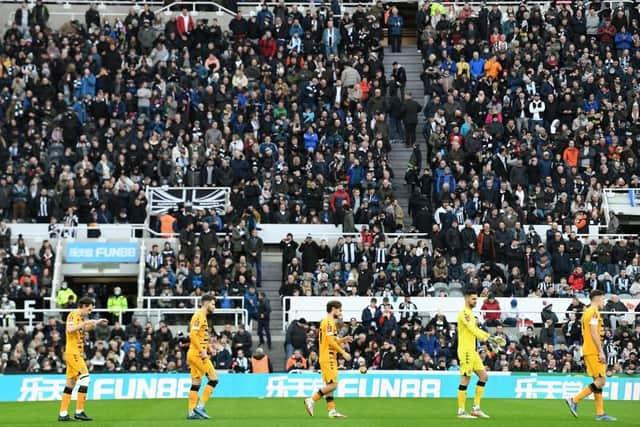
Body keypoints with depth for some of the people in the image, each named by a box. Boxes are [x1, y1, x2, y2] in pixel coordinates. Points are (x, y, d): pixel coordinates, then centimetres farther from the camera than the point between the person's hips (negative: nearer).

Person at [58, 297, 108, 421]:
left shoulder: (81, 316, 16)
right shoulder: (73, 315, -11)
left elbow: (85, 328, 35)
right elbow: (70, 329, -29)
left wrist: (96, 323, 22)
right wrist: (85, 322, -28)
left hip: (76, 353, 10)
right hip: (72, 352, -10)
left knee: (71, 383, 9)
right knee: (85, 377, -15)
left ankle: (63, 413, 10)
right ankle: (79, 411, -15)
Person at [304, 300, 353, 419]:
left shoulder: (326, 321, 19)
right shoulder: (329, 321, -11)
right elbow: (330, 341, -19)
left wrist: (342, 340, 13)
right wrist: (343, 352, -16)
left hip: (327, 358, 10)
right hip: (328, 358, -10)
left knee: (329, 384, 8)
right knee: (333, 384, -11)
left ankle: (332, 410, 8)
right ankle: (311, 400, -10)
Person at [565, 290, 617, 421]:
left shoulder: (587, 312, 18)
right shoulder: (594, 312, -12)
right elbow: (594, 333, -19)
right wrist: (601, 352, -18)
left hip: (588, 351, 10)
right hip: (593, 351, -10)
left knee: (598, 381, 9)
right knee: (601, 380, -9)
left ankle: (600, 413, 7)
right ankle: (574, 400, -10)